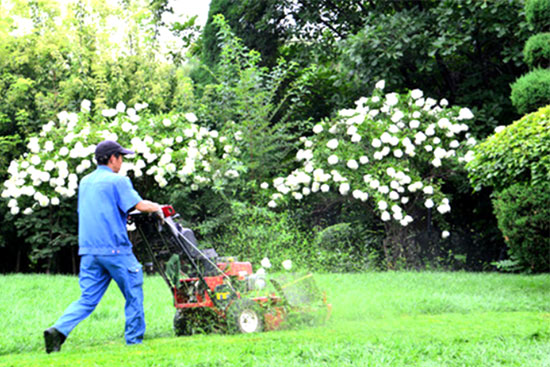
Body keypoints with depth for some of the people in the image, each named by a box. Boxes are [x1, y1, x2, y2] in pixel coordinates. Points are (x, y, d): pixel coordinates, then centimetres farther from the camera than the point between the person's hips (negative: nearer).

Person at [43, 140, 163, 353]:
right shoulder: (117, 181, -7)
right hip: (115, 249, -7)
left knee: (88, 299, 5)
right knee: (134, 295, 9)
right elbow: (140, 205, -14)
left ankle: (59, 330, -13)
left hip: (88, 251, 7)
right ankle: (134, 340, 13)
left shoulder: (85, 182, 17)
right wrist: (156, 208, 6)